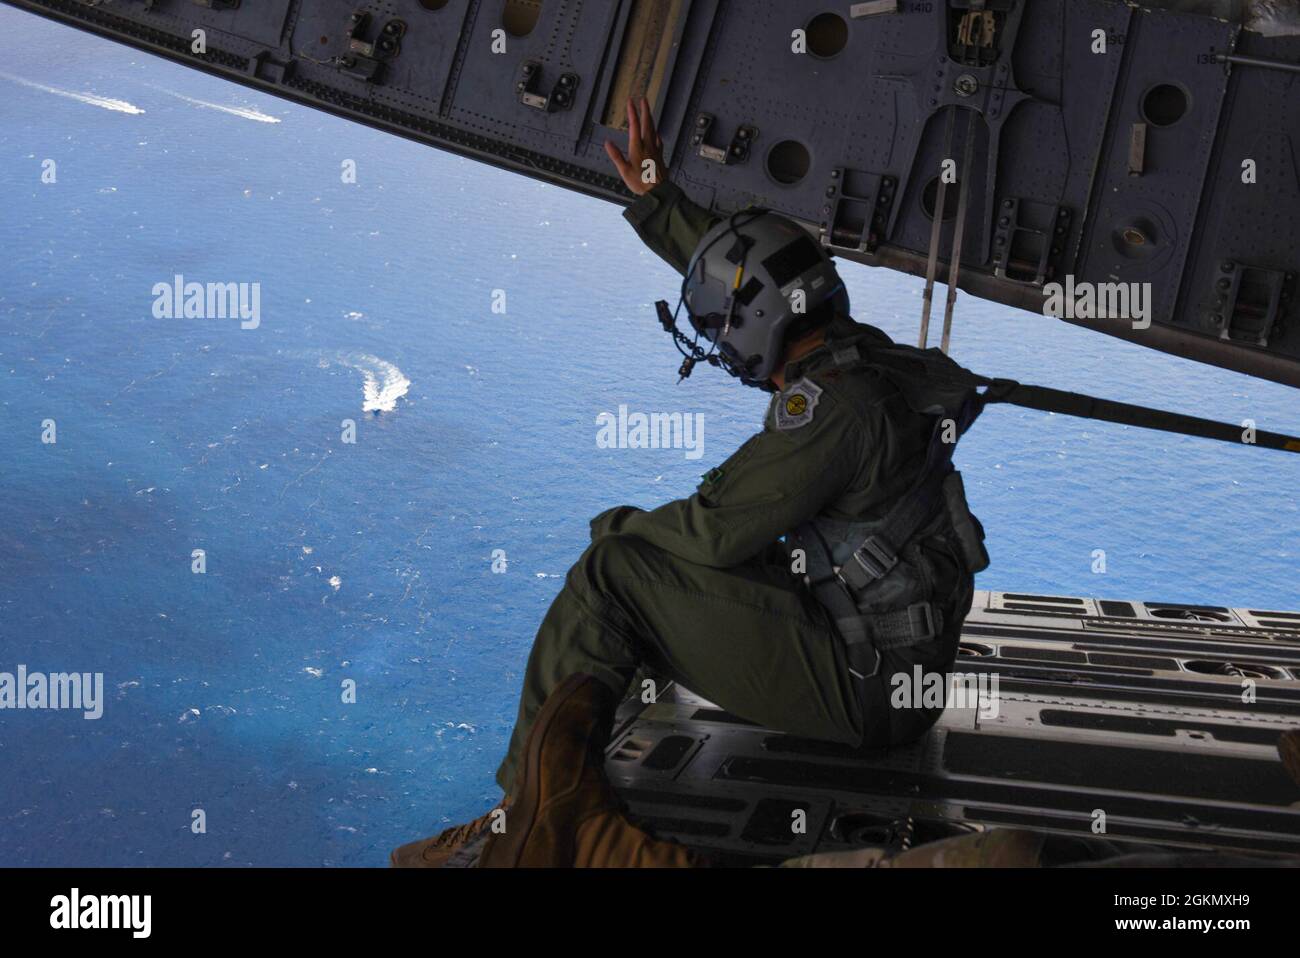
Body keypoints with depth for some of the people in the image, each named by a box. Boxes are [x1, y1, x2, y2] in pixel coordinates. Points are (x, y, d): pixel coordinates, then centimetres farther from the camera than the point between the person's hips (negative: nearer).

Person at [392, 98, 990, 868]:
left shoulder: (831, 403, -23)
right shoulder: (860, 350, 5)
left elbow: (717, 529, -21)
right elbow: (746, 271, 18)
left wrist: (618, 525, -2)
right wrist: (654, 195, 22)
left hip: (863, 687, -10)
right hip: (907, 663, 10)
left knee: (614, 574, -11)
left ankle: (534, 808, -1)